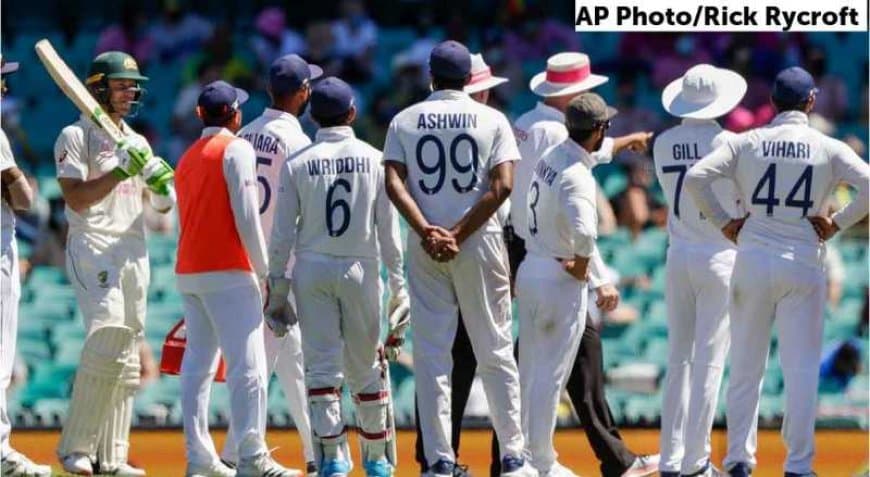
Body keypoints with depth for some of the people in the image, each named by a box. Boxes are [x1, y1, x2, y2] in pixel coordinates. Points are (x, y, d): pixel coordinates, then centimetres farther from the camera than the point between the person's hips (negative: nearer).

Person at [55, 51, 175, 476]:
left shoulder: (137, 144, 19)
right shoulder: (76, 137, -2)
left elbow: (162, 205, 17)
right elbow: (77, 198, -13)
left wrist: (162, 185, -5)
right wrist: (121, 170, -19)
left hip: (133, 251, 7)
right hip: (92, 248, -7)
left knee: (126, 358, 4)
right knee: (106, 341, -21)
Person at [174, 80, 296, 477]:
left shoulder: (188, 158, 19)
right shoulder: (236, 150, -5)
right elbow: (246, 216, -13)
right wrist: (264, 272, -9)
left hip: (187, 272, 8)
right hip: (227, 272, -8)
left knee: (198, 363, 8)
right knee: (248, 363, -11)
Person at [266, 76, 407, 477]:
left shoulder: (297, 163, 0)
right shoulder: (373, 159, 0)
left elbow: (283, 233, -1)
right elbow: (389, 229, 0)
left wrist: (277, 289, 4)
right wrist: (398, 285, 4)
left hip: (312, 269, 0)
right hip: (361, 268, 0)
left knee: (322, 365, 0)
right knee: (365, 366, 9)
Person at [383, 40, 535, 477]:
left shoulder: (405, 121, 5)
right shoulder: (491, 120, 2)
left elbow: (393, 183, -7)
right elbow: (502, 186, -10)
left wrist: (427, 232, -13)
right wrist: (459, 234, -11)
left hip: (424, 247, 1)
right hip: (479, 244, -1)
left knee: (431, 355, 3)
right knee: (495, 351, 5)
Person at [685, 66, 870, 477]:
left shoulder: (747, 143, 2)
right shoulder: (828, 149, -1)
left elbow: (695, 178, -7)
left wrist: (723, 222, 3)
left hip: (753, 260, 2)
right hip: (803, 263, -2)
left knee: (745, 366, 10)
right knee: (801, 367, 2)